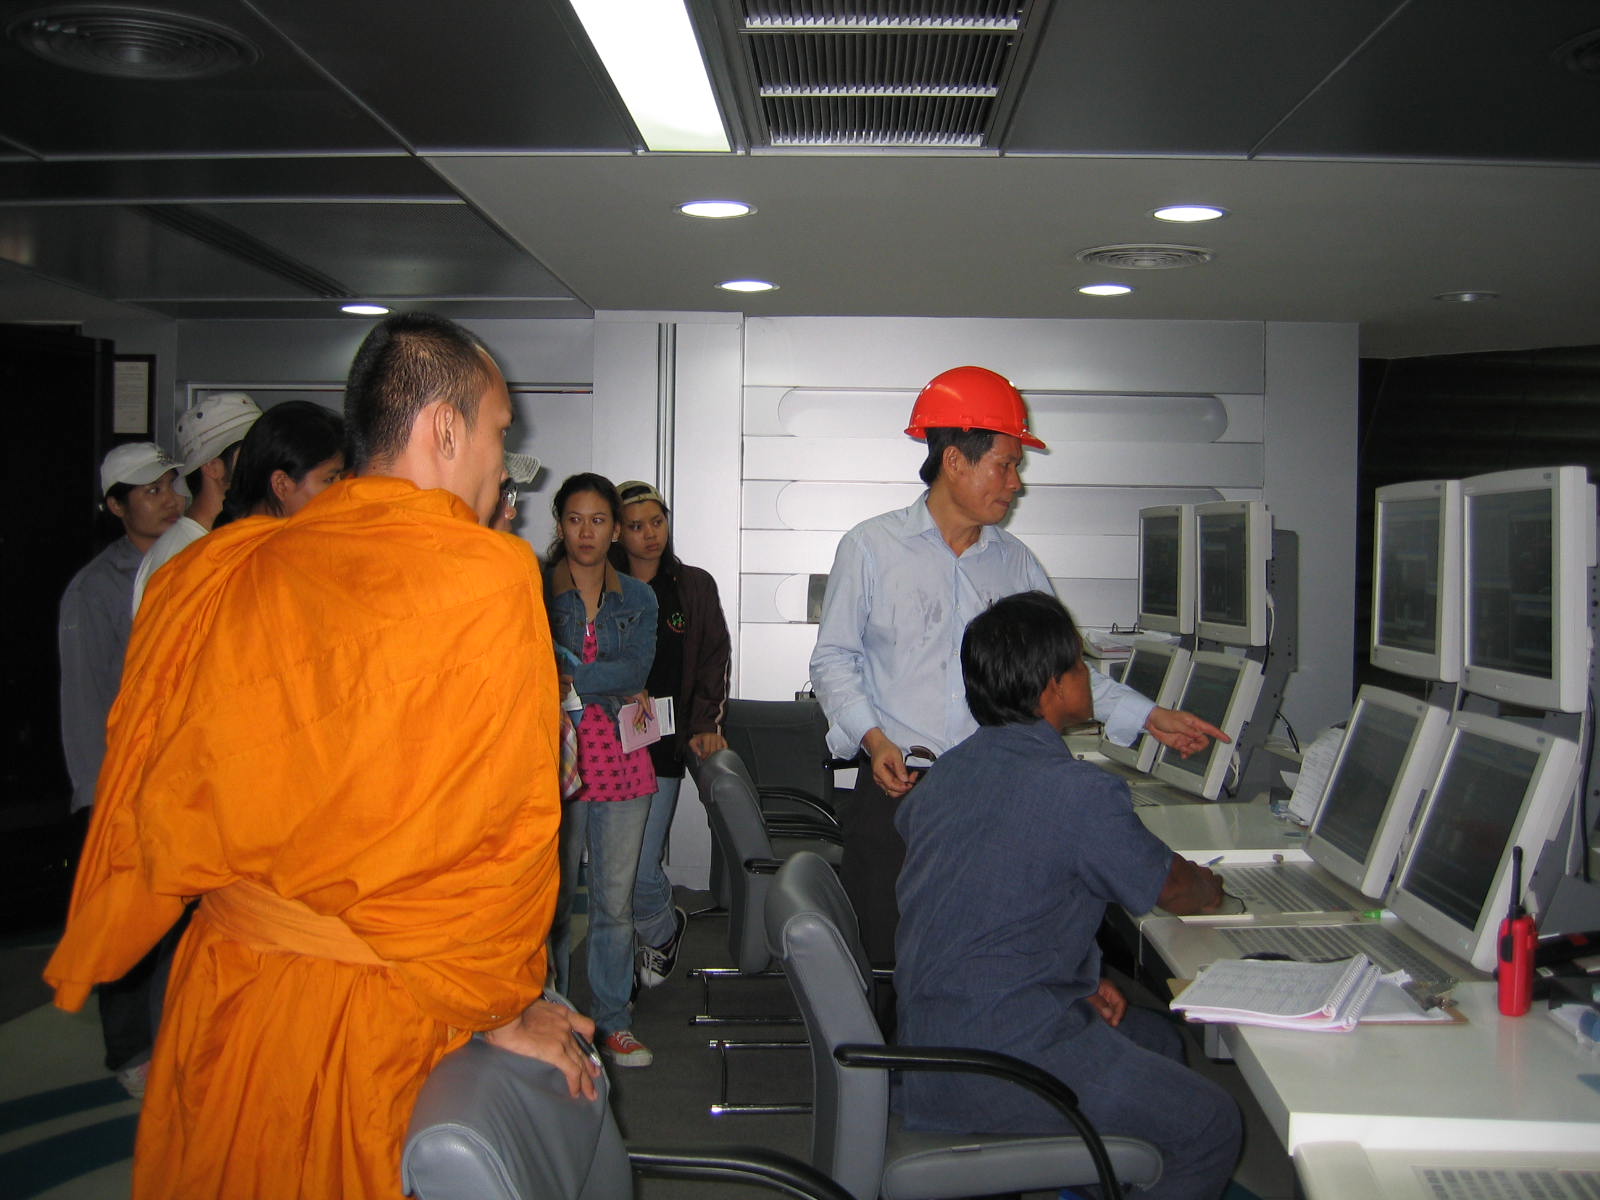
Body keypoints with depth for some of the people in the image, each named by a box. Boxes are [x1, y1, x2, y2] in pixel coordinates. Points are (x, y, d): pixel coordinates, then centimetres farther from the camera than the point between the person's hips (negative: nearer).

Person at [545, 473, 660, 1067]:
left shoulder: (638, 598, 11)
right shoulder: (535, 590, 2)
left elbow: (638, 667, -4)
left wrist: (571, 679, -15)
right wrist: (613, 688, -14)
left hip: (621, 757, 3)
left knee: (616, 899, 7)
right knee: (555, 894, 1)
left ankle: (613, 1021, 19)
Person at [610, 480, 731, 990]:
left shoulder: (694, 586, 10)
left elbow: (715, 659, 11)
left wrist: (705, 724, 0)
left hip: (663, 746, -1)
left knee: (639, 868, -7)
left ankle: (663, 928, 24)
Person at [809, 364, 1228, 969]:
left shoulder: (1016, 565, 11)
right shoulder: (872, 547, 0)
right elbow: (833, 659, 2)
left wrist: (1149, 717, 7)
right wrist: (873, 737, -13)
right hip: (895, 791, -3)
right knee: (882, 965, 1)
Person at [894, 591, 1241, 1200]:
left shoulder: (944, 773, 6)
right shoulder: (1081, 793, -19)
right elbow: (1177, 891, -2)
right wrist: (1211, 887, 21)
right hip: (999, 1059, -9)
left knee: (1157, 1037, 25)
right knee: (1211, 1126, 3)